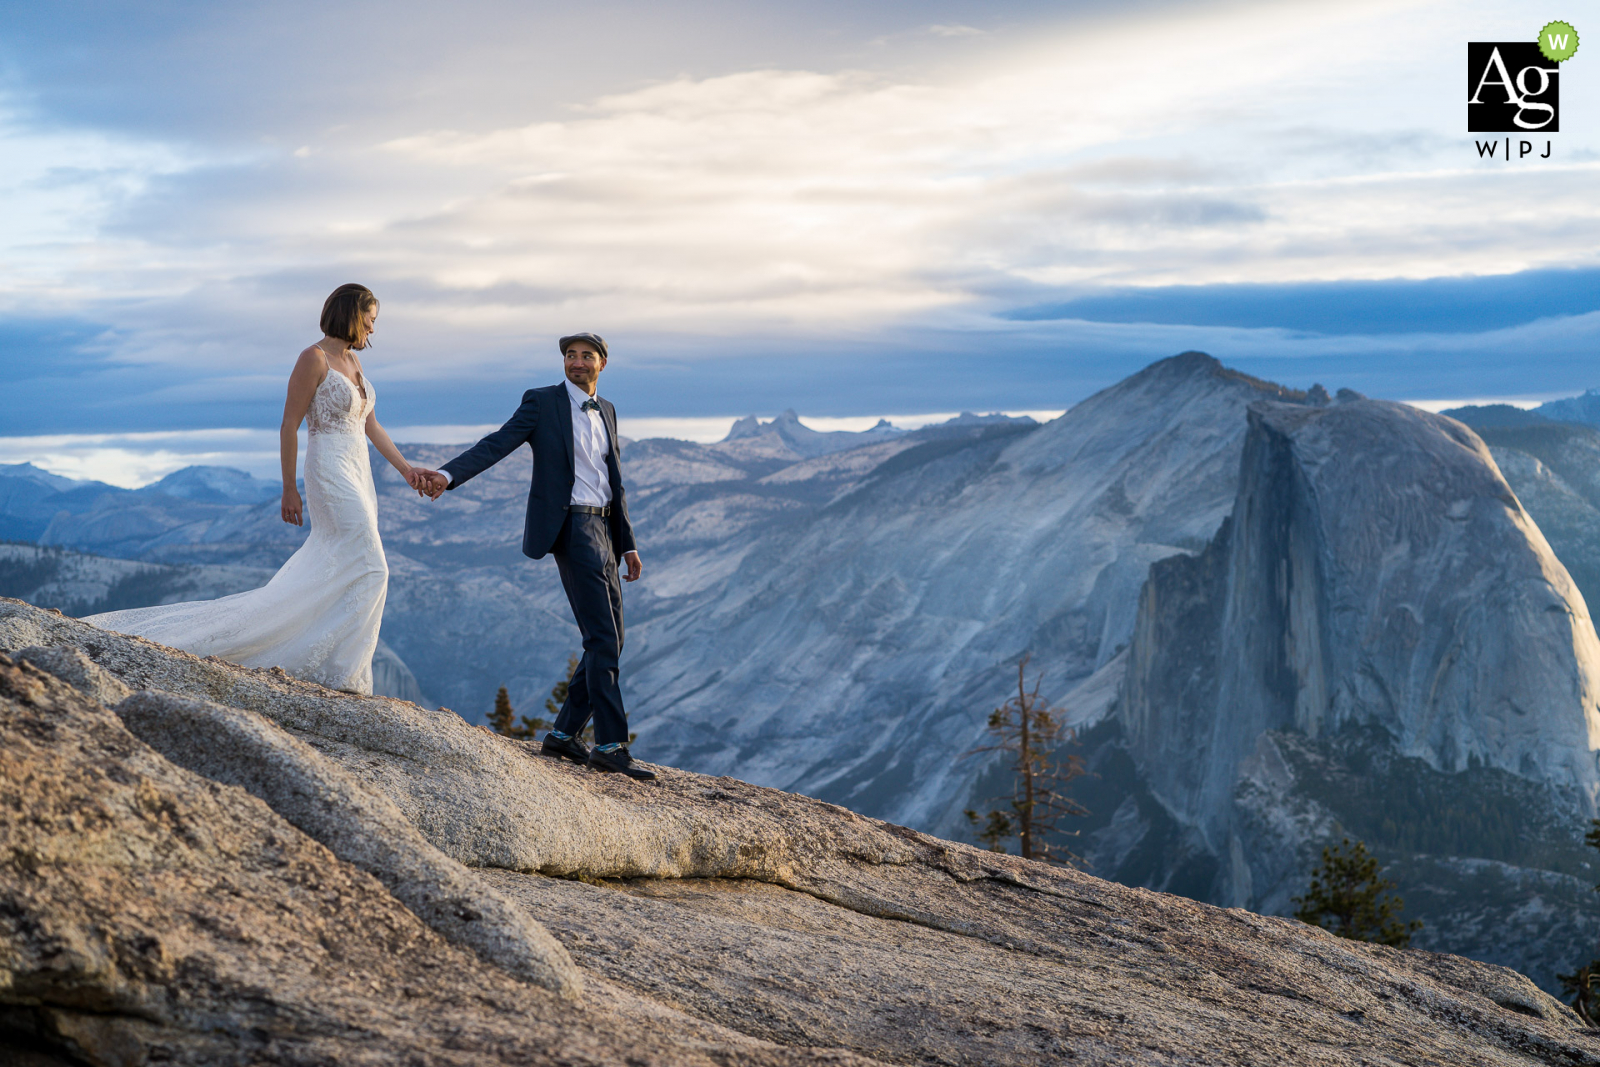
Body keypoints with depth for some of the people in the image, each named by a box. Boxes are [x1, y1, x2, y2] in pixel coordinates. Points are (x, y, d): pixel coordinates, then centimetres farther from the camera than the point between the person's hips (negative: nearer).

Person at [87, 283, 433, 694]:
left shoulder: (352, 360, 15)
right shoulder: (313, 358, -11)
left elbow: (370, 425, 22)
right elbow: (289, 425, -11)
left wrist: (404, 468, 18)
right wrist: (289, 489, -10)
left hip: (357, 477, 9)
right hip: (330, 474, -9)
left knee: (331, 576, 6)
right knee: (368, 571, -14)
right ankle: (337, 669, -9)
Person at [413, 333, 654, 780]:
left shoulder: (606, 411, 17)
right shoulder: (541, 403, -2)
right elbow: (496, 445, -12)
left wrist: (628, 543, 19)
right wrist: (448, 474, -28)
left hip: (603, 530, 8)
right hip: (572, 528, -7)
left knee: (609, 643, 7)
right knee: (602, 641, -12)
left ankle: (563, 734, 15)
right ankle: (610, 744, -9)